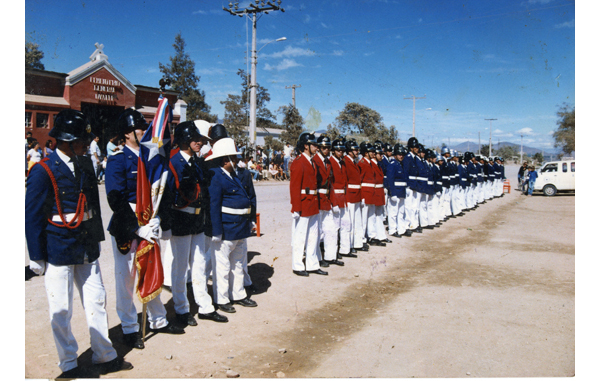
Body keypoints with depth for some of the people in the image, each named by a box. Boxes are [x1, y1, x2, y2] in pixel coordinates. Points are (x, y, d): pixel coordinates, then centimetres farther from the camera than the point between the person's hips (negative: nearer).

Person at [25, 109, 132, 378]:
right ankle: (68, 365, 23)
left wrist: (97, 239, 17)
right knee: (61, 310, 6)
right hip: (58, 252, -6)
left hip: (87, 250, 6)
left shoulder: (85, 166, 7)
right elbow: (32, 216, -8)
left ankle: (105, 357, 26)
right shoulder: (44, 171, -12)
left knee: (97, 301, 12)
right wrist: (36, 257, -7)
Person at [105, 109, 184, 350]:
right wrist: (137, 228, -20)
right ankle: (130, 329, 22)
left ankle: (158, 321, 32)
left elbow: (162, 192, 9)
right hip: (127, 228, -6)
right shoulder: (117, 160, -10)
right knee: (127, 278, 6)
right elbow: (117, 200, -17)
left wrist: (163, 222, -1)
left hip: (150, 227, 6)